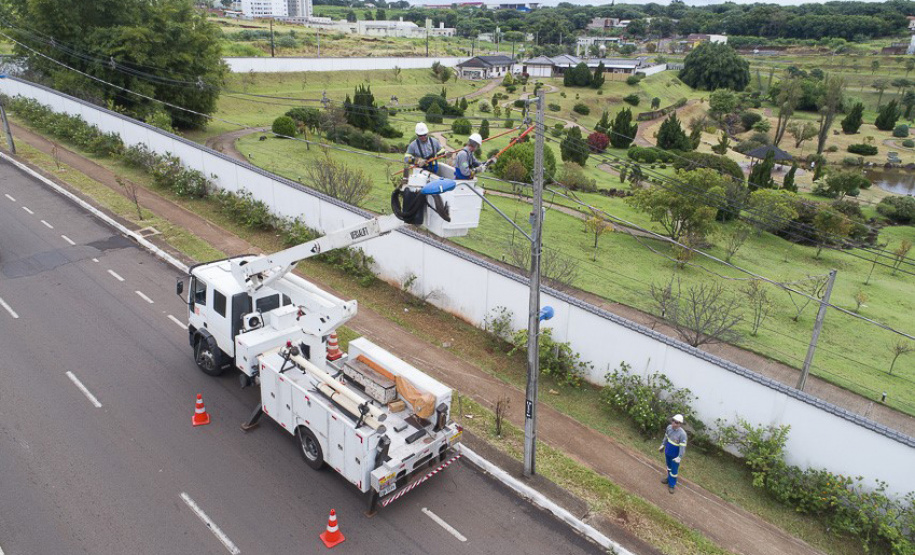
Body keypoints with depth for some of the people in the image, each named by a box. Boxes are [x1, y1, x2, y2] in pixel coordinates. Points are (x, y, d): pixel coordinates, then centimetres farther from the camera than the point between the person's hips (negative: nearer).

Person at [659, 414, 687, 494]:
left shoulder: (682, 433, -32)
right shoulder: (669, 427, -14)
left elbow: (683, 446, -26)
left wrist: (679, 457, -26)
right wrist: (663, 445, 14)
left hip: (675, 455, -6)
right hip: (668, 452, 6)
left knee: (674, 470, 11)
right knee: (669, 466, 27)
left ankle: (671, 485, 30)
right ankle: (669, 478, 51)